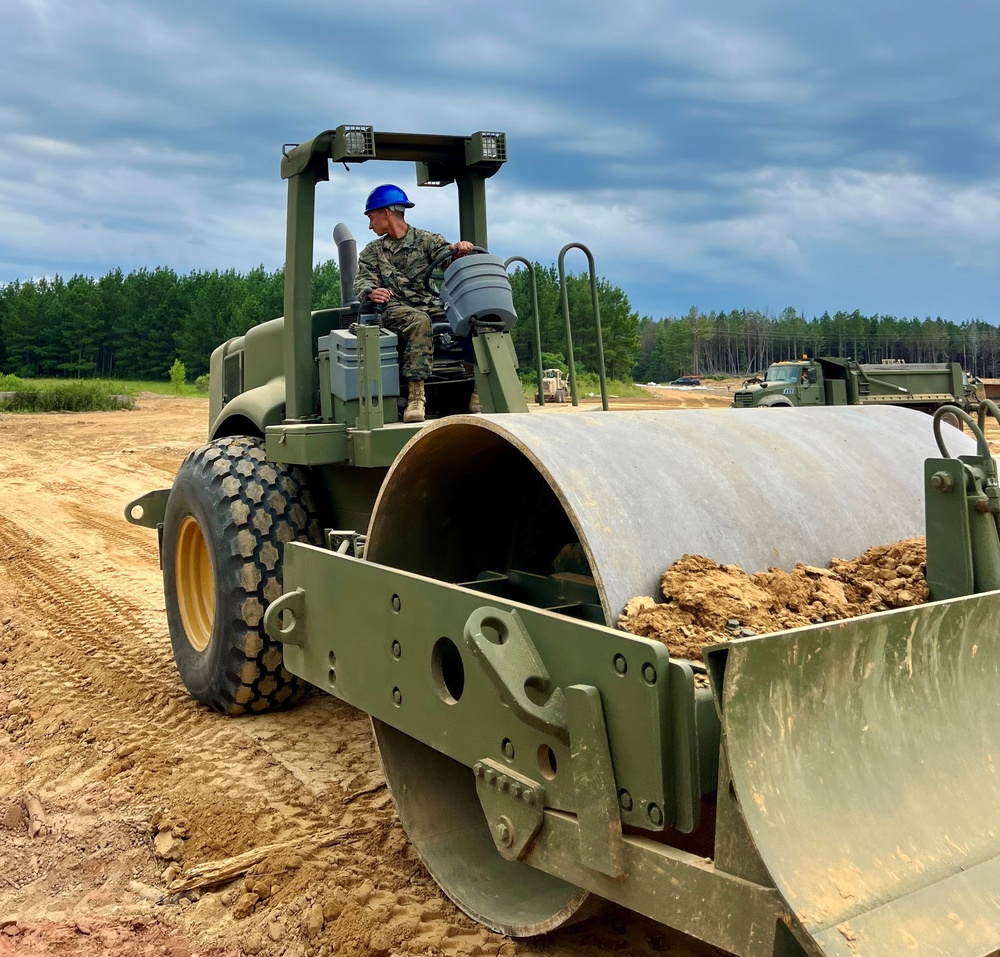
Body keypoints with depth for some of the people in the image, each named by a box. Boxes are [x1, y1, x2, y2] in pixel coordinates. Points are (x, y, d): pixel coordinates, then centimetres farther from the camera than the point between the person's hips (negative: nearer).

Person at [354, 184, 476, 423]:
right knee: (419, 321, -37)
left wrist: (457, 250, -27)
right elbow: (362, 281, 6)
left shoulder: (427, 240, 17)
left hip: (433, 306, 1)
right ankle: (416, 397, -43)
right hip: (396, 310, -1)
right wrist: (371, 292, -20)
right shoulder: (372, 252, 21)